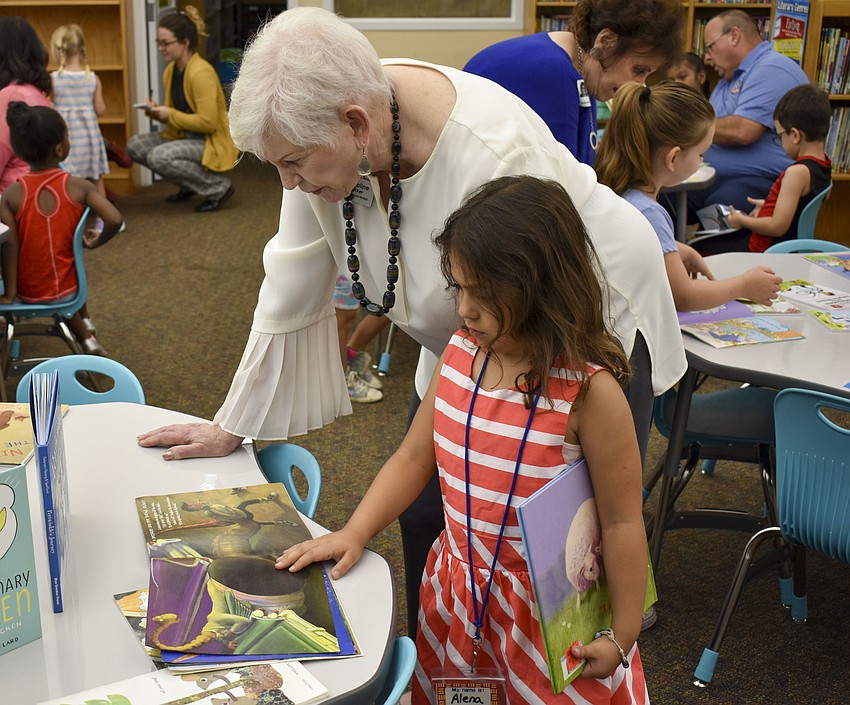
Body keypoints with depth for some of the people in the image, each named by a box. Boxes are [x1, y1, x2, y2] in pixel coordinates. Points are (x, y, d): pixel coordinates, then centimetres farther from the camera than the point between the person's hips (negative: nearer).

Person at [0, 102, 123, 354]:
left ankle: (84, 337, 33)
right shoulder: (79, 187, -16)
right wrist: (97, 240, -5)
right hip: (66, 289, 1)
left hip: (27, 293, -1)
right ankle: (85, 335, 28)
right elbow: (115, 220, -27)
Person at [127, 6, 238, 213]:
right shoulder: (170, 71, 5)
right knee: (135, 145, 1)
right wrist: (157, 112, -6)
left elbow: (208, 122, -25)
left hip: (212, 142, -9)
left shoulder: (201, 72, -22)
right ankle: (188, 185, 12)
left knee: (159, 157, -28)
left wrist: (170, 115, -20)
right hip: (185, 136, 9)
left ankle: (218, 187, -11)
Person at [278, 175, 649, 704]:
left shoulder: (590, 392, -23)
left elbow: (621, 522, -15)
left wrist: (621, 637, -10)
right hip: (460, 590, 6)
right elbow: (415, 458, 6)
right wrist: (353, 534, -3)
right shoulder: (460, 354, -5)